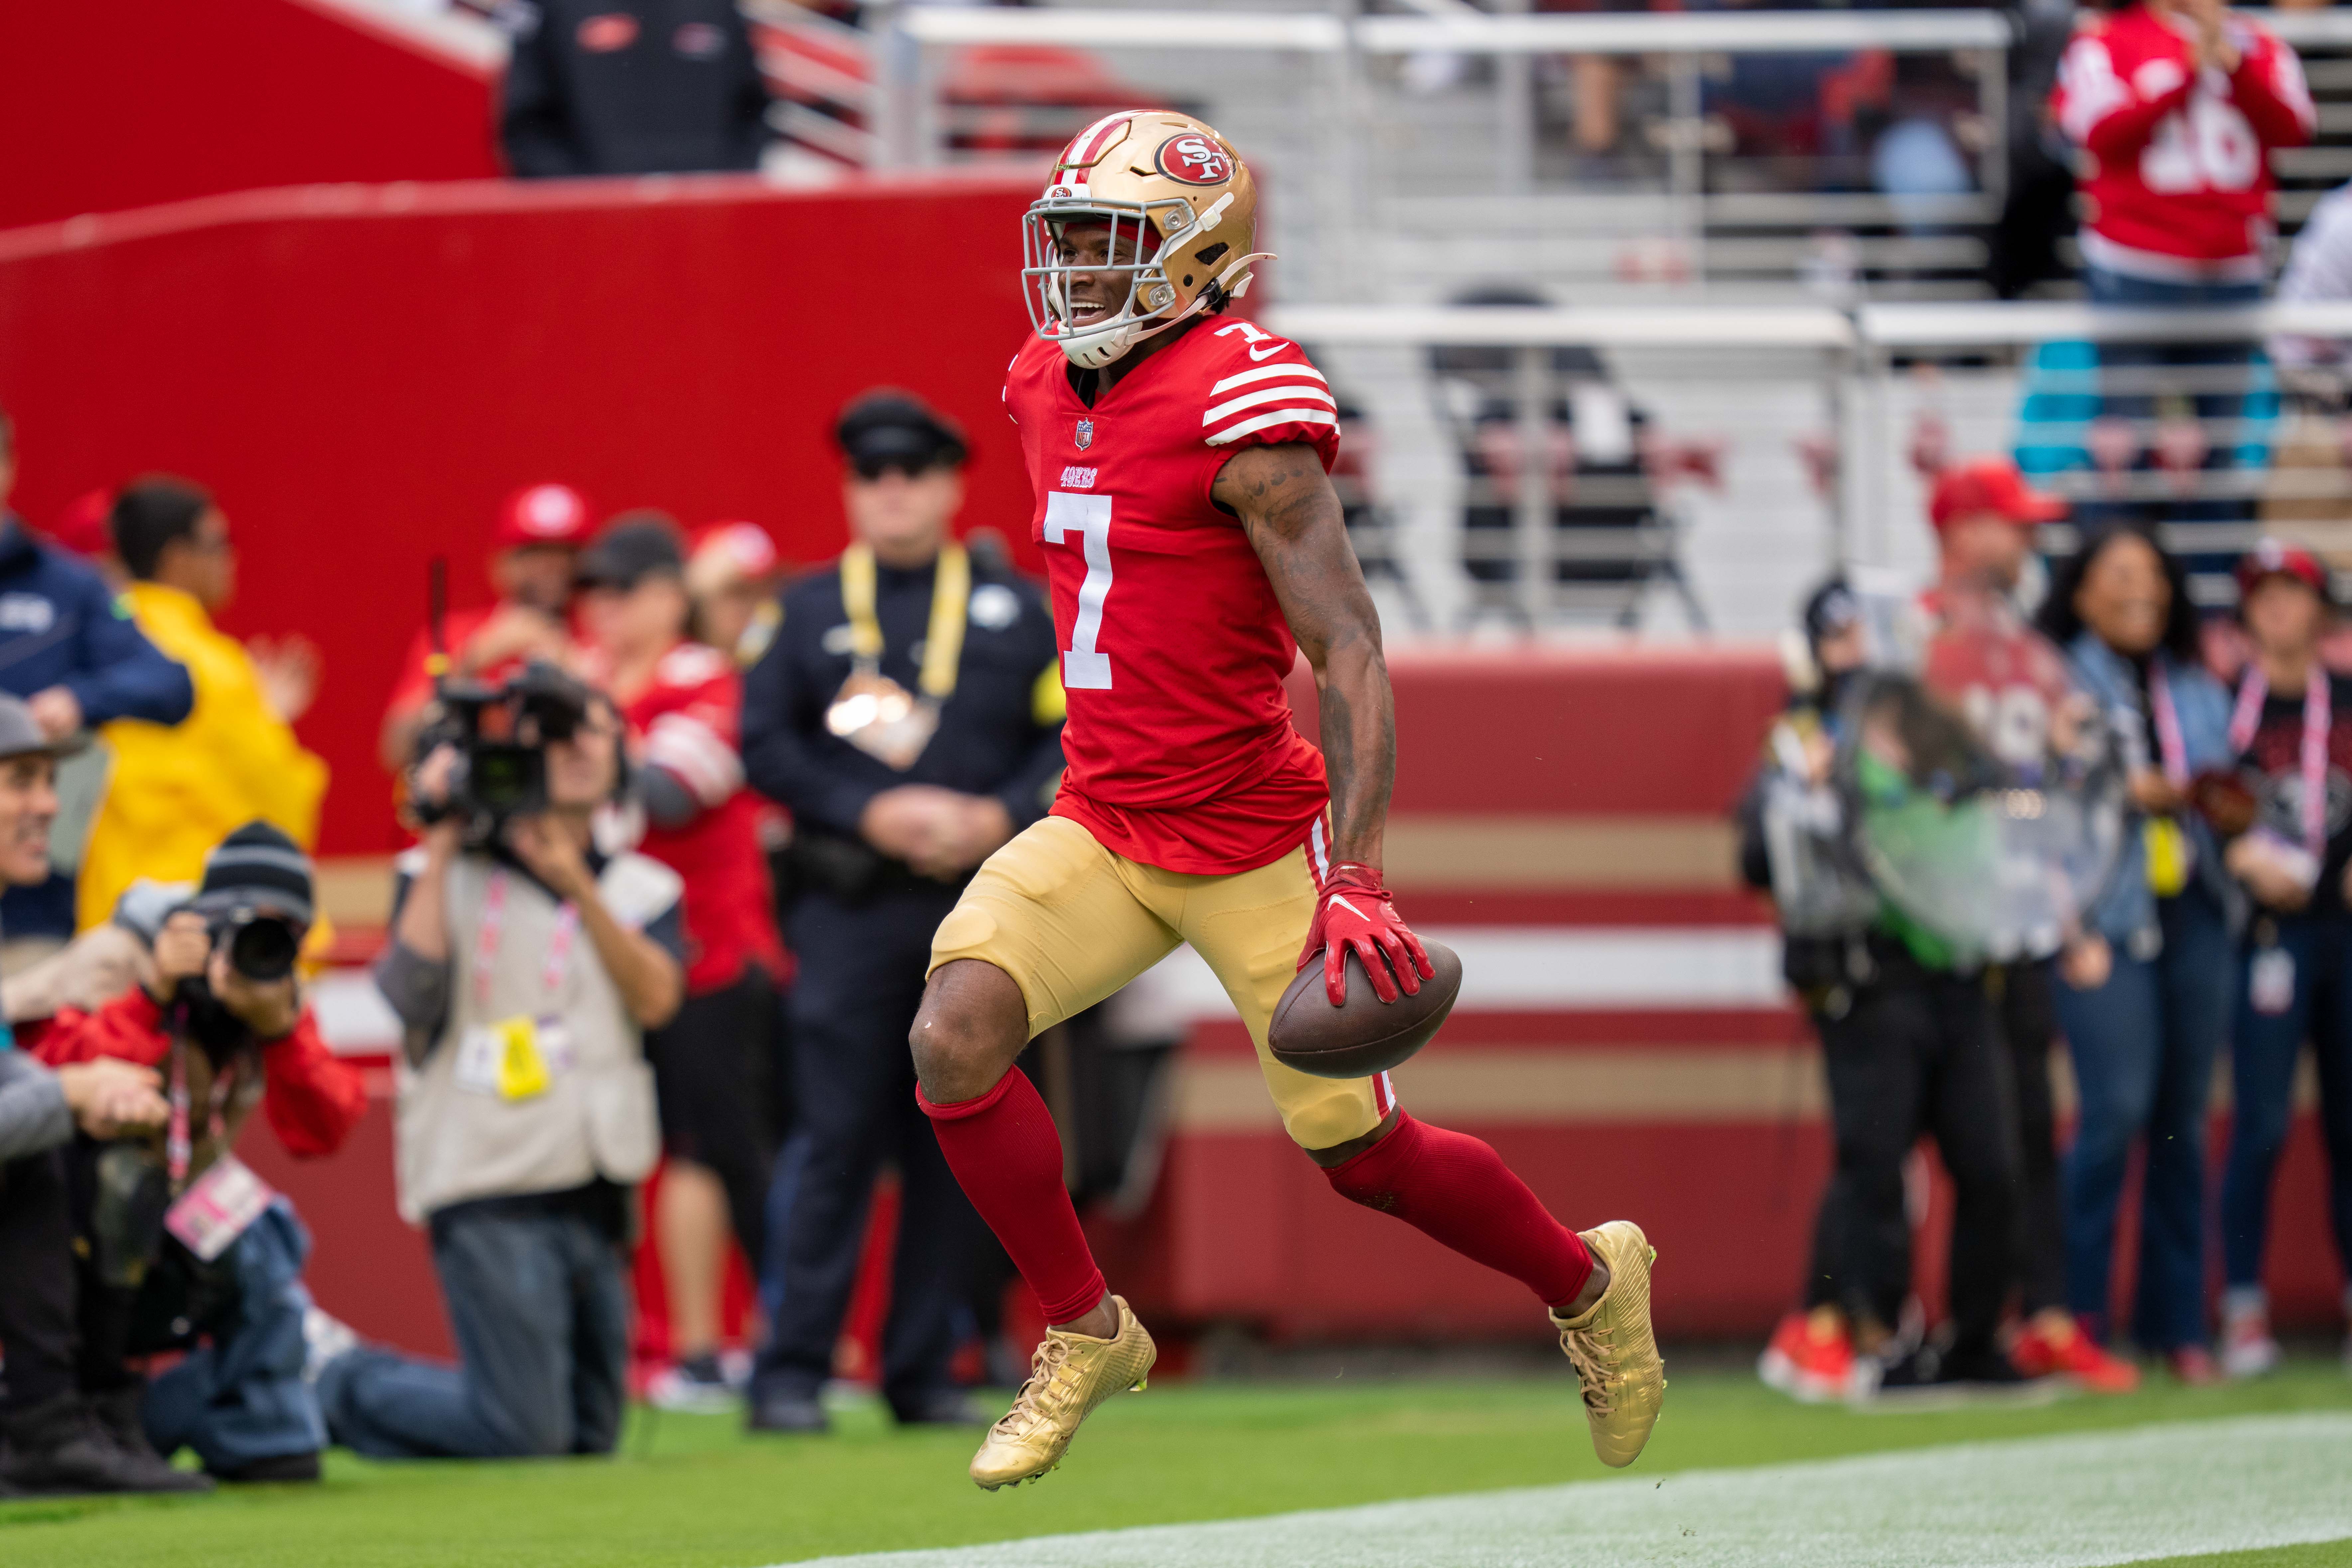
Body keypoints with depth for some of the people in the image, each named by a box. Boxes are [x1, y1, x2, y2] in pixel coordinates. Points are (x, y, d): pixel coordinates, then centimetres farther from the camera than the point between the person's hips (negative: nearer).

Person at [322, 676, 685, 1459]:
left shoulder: (641, 890, 13)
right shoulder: (448, 877, 3)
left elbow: (656, 999, -5)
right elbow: (411, 990, -14)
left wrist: (576, 885, -13)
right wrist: (441, 847, -9)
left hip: (598, 1191, 5)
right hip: (492, 1188, -5)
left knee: (589, 1434, 9)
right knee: (526, 1432, -13)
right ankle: (348, 1388, 12)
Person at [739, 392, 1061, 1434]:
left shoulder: (1019, 612, 12)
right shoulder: (811, 611, 9)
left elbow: (1073, 734, 7)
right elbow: (765, 745, 2)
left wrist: (994, 820, -9)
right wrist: (874, 815, -11)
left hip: (977, 907, 2)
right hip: (853, 908, -2)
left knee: (955, 1148, 3)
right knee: (838, 1140, -7)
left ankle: (923, 1371, 10)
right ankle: (793, 1374, -5)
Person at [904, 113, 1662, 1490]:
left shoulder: (1243, 407, -18)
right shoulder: (1057, 392, 6)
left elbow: (1353, 657, -20)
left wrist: (1357, 881, -27)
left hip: (1253, 843, -6)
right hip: (1104, 826, 6)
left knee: (1363, 1153, 3)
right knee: (956, 1038, -15)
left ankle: (1592, 1285, 31)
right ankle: (1087, 1336, 3)